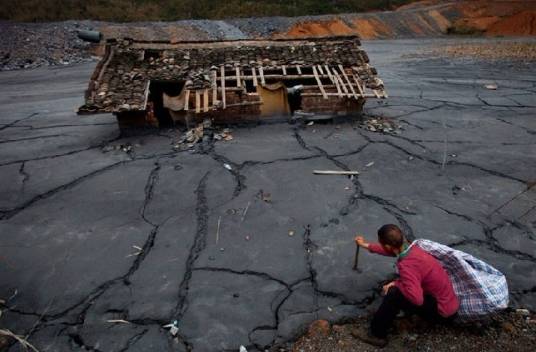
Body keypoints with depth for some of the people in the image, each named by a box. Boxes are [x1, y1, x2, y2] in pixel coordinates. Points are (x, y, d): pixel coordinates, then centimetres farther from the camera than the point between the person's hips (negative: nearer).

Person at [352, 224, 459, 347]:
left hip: (442, 312, -9)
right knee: (399, 286, 17)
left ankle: (376, 335, -2)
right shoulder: (410, 248, -3)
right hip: (449, 303, 9)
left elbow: (417, 299, -41)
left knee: (394, 294, -19)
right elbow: (392, 250, 20)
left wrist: (396, 284, -23)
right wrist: (367, 245, 31)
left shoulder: (407, 265, -30)